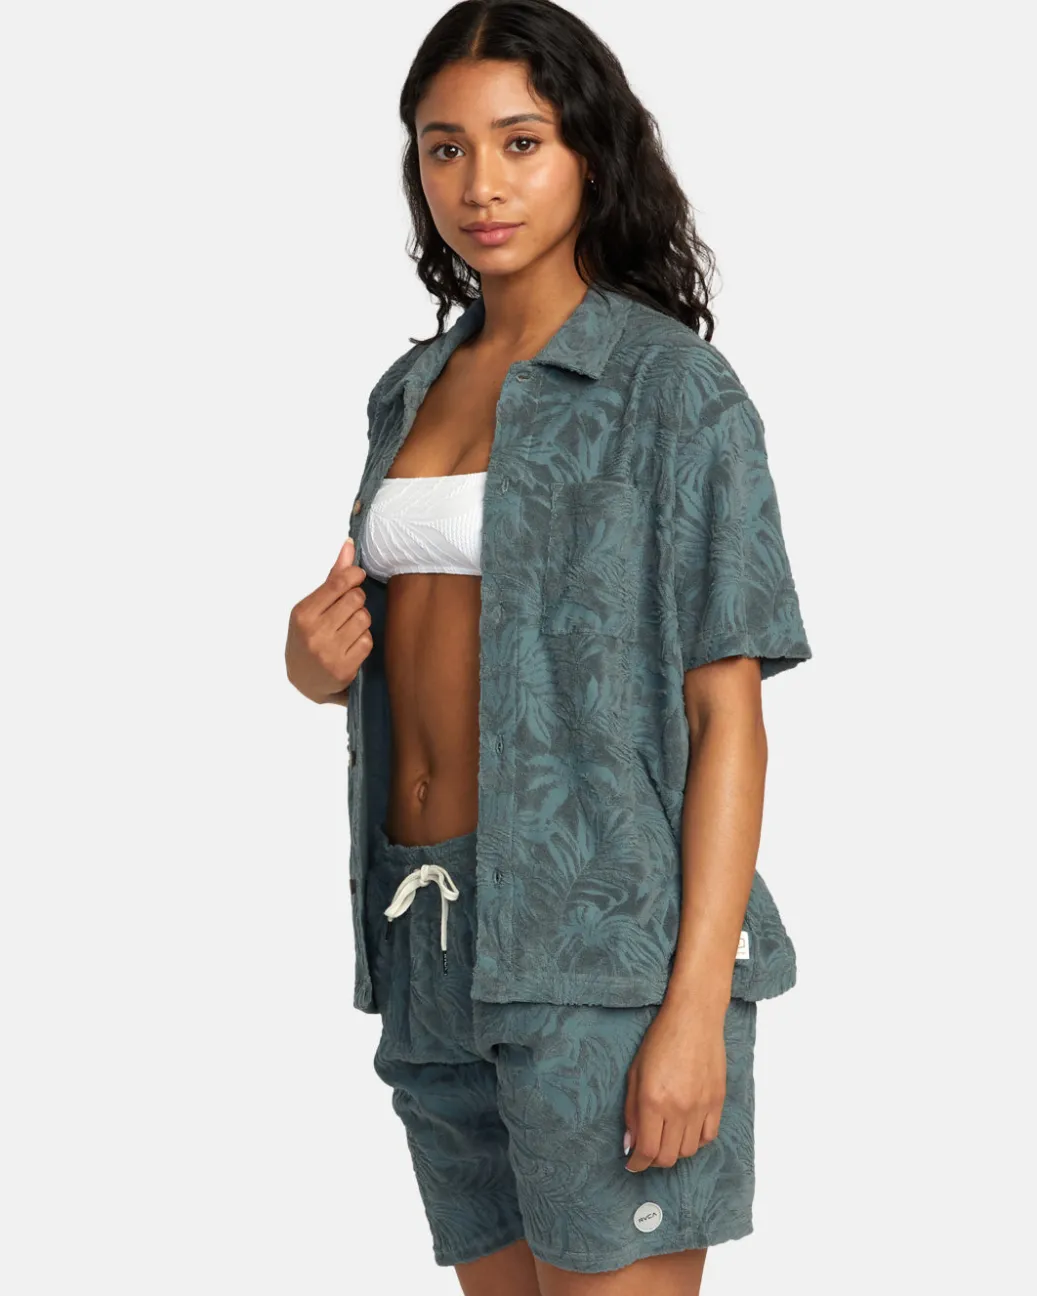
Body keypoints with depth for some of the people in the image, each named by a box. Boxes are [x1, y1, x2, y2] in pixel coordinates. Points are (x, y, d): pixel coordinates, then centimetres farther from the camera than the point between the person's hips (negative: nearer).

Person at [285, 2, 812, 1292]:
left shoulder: (669, 385, -5)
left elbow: (726, 712, -10)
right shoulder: (410, 389, 15)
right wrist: (318, 663, 2)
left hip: (594, 941, -6)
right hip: (428, 938, 6)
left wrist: (698, 1004, -18)